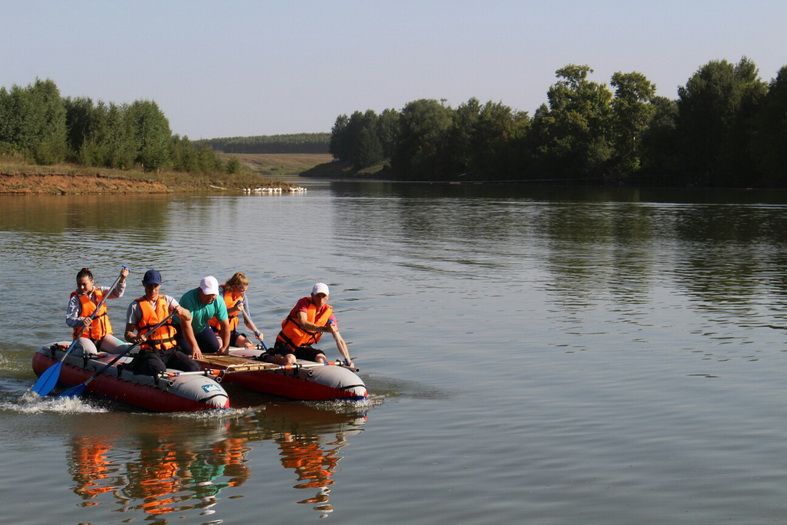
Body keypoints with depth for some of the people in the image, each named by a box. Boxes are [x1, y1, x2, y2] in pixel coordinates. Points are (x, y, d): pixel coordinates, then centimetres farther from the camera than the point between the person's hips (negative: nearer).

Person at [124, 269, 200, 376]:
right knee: (159, 372, -34)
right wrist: (135, 338, -20)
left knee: (194, 368, -18)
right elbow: (128, 334, 3)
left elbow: (188, 318, 0)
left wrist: (181, 311, -23)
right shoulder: (136, 305, 6)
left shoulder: (167, 300, 14)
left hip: (170, 350, 4)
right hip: (149, 352, -4)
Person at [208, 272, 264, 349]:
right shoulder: (221, 291, -14)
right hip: (215, 329, -6)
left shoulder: (242, 297, 2)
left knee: (249, 345, -13)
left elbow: (247, 320, 5)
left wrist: (256, 331, -13)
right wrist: (233, 309, -36)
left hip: (230, 331, 6)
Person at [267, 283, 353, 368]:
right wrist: (323, 329, -51)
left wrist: (348, 361, -18)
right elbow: (303, 323, -35)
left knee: (321, 358, -23)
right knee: (289, 360, -32)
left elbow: (339, 340, -6)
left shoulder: (328, 313, -4)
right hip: (285, 343, -4)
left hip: (303, 347, 4)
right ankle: (265, 357, -6)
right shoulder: (304, 302, -16)